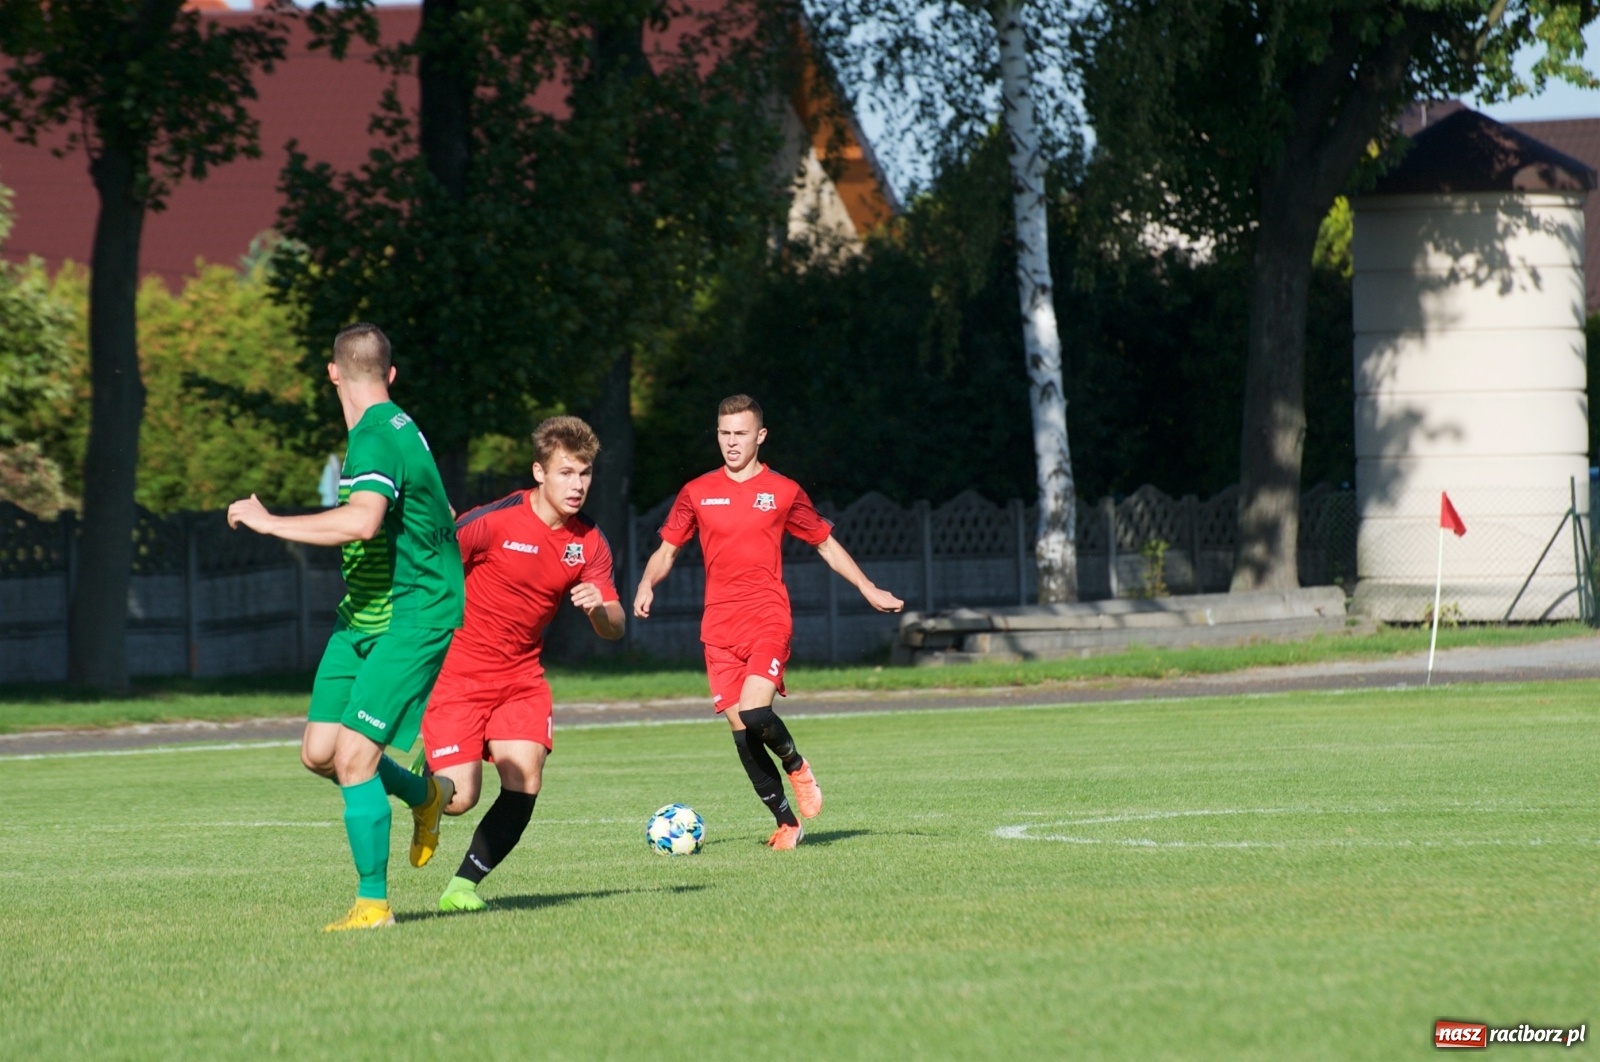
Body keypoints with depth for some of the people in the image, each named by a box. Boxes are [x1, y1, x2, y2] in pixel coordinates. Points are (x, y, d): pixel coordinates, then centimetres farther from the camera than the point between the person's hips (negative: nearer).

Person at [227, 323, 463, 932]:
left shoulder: (376, 440, -20)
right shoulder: (395, 427, 11)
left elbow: (362, 521, -37)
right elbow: (439, 514, 25)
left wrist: (268, 521, -29)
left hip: (411, 619, -9)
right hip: (362, 614, 9)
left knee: (353, 757, -14)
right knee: (319, 753, 6)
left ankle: (374, 903, -5)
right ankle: (425, 796, 31)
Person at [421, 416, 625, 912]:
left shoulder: (589, 542, -3)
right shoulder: (494, 521, -19)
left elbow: (614, 627, -3)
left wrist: (598, 609, -26)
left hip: (521, 675, 5)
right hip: (457, 671, -5)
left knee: (524, 784, -14)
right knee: (459, 797, -12)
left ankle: (463, 885, 1)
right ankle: (422, 768, 26)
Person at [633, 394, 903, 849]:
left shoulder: (783, 492, 5)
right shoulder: (697, 493, 9)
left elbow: (826, 544, 16)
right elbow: (667, 550, 15)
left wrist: (869, 589, 11)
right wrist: (647, 585, -5)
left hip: (768, 619, -3)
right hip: (719, 627, 3)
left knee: (754, 713, -22)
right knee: (740, 728, -2)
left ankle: (795, 765, 10)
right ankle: (786, 822, 11)